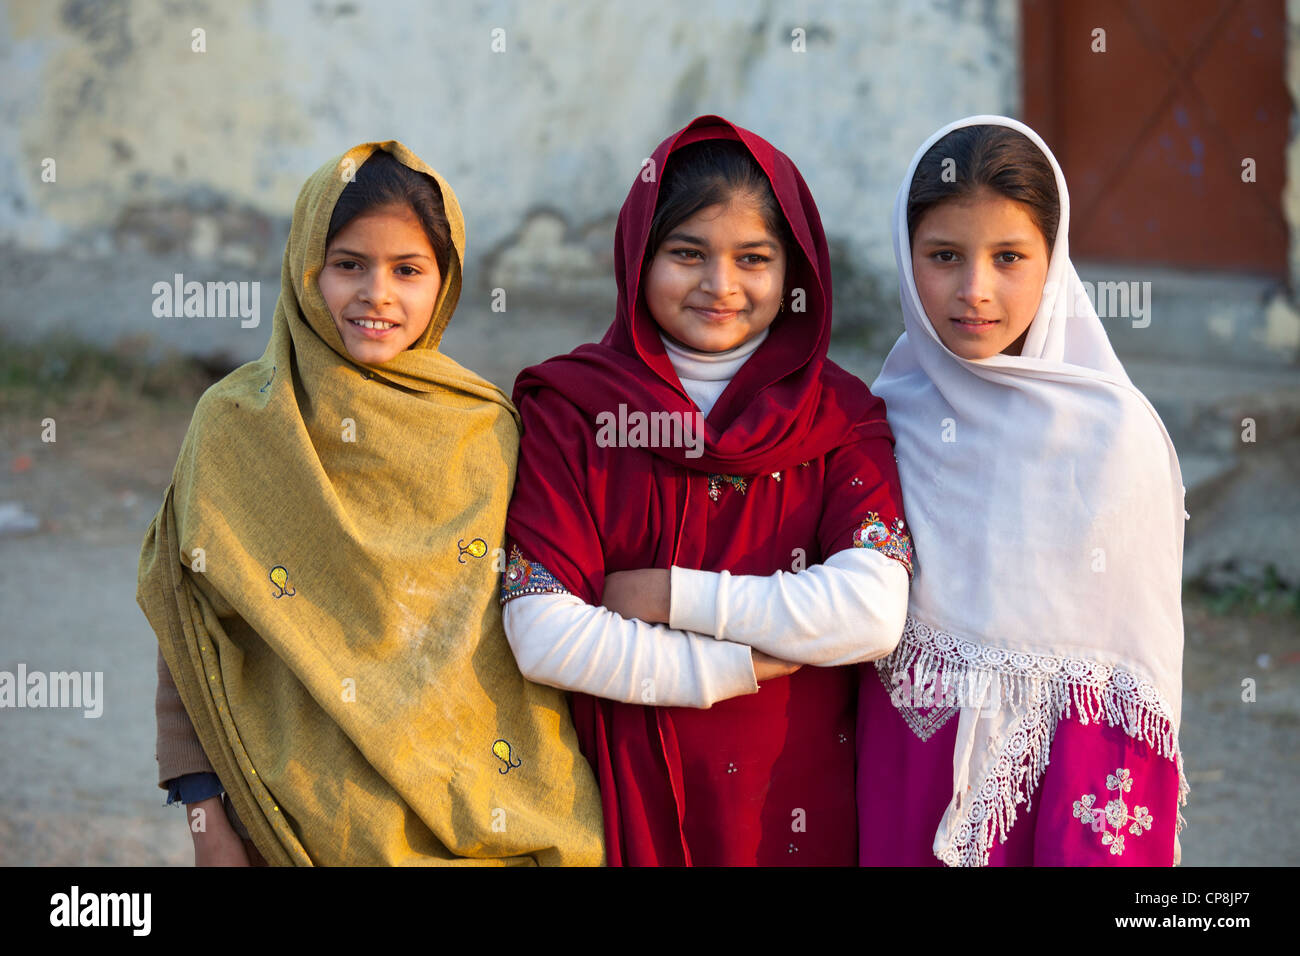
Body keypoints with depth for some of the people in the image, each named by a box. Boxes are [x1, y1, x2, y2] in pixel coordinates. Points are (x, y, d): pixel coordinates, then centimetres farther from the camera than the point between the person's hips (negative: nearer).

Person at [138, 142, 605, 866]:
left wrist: (552, 829, 0)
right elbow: (191, 640, -2)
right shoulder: (234, 425, -4)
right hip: (302, 825, -1)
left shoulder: (491, 432, -1)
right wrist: (207, 820, -6)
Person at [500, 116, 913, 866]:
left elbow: (873, 614, -16)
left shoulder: (840, 417, -1)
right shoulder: (570, 409, -4)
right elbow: (544, 635, -14)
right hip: (628, 802, -1)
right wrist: (741, 668, -12)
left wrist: (671, 598, -15)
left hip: (800, 801, 1)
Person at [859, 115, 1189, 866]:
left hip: (1066, 759, -3)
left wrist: (1109, 843, -14)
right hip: (907, 756, 3)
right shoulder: (890, 415, -2)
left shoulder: (1113, 432, -13)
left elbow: (1140, 663, -10)